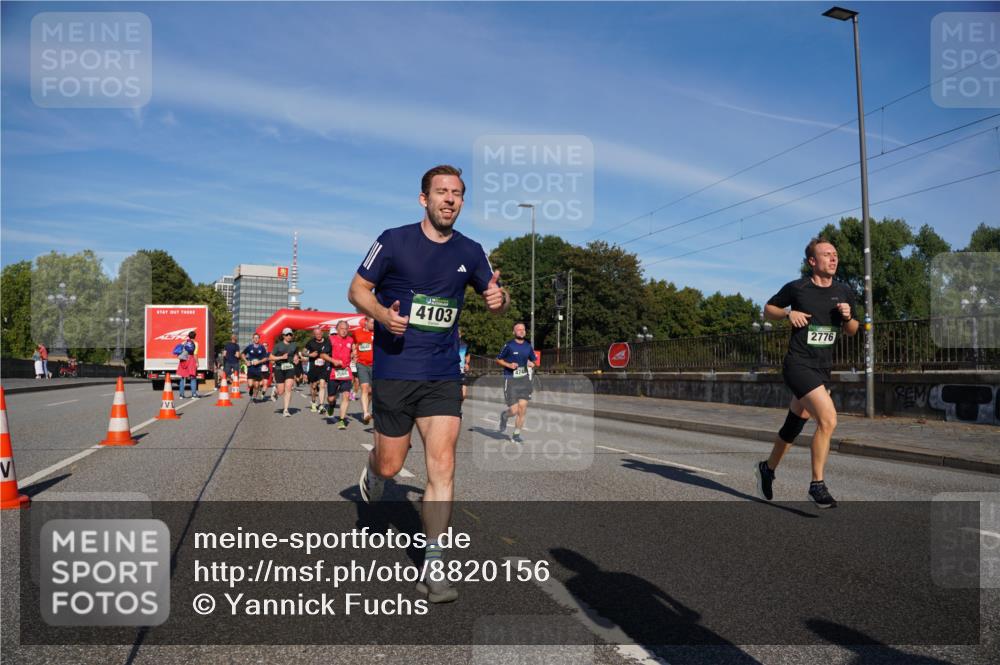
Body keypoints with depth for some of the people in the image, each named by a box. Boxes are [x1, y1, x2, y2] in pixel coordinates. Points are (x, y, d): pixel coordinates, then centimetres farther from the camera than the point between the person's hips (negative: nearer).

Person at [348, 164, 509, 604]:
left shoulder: (469, 252, 5)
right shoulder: (394, 241, -4)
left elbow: (496, 299, 16)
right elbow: (357, 290, 2)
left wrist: (499, 299, -9)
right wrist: (382, 314, -19)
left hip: (443, 377, 2)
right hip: (394, 373, -2)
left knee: (442, 467, -6)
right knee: (390, 467, 7)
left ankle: (432, 569, 4)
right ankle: (371, 470, 46)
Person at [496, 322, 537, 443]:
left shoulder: (528, 346, 8)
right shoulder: (509, 345, -5)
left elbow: (533, 360, 21)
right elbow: (498, 360, 3)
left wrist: (531, 363, -2)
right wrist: (509, 365, -13)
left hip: (524, 379, 4)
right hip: (510, 380, -4)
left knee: (522, 409, -1)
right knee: (514, 410, -9)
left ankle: (516, 435, 15)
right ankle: (504, 415, 28)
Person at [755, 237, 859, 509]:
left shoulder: (844, 292, 8)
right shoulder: (796, 288, -5)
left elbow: (851, 331, 17)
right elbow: (768, 309, 7)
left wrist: (848, 317, -4)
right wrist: (789, 313, -11)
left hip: (823, 370, 6)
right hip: (798, 365, -6)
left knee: (794, 426, 16)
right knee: (828, 418, -22)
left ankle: (768, 468, 38)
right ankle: (817, 485, -10)